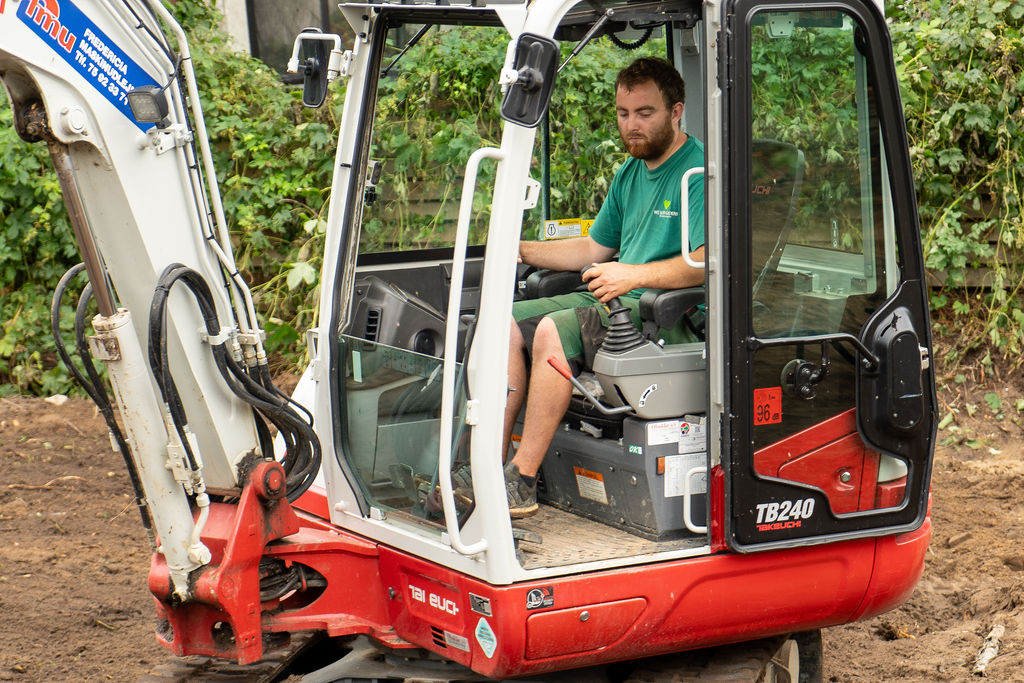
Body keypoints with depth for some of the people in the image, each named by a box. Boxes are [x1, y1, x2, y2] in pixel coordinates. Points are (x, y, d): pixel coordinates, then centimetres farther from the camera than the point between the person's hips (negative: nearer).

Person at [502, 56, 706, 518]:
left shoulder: (700, 170, -12)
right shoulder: (630, 173, 18)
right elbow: (596, 248, 27)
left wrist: (636, 275, -26)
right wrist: (523, 251, 14)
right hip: (621, 303, 10)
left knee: (555, 330, -29)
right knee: (510, 324, -2)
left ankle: (522, 482, -25)